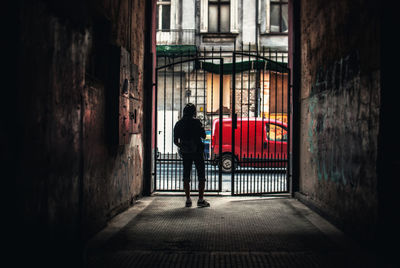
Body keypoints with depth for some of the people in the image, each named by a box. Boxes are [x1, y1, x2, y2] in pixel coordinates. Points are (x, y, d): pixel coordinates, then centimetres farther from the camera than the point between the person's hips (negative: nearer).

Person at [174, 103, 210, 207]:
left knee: (186, 176, 9)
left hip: (185, 153, 4)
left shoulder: (178, 124, 4)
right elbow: (203, 136, -3)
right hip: (197, 152, -3)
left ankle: (188, 200, 9)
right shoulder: (196, 122, -9)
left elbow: (175, 141, 7)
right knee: (201, 176, 4)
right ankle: (201, 200, 0)